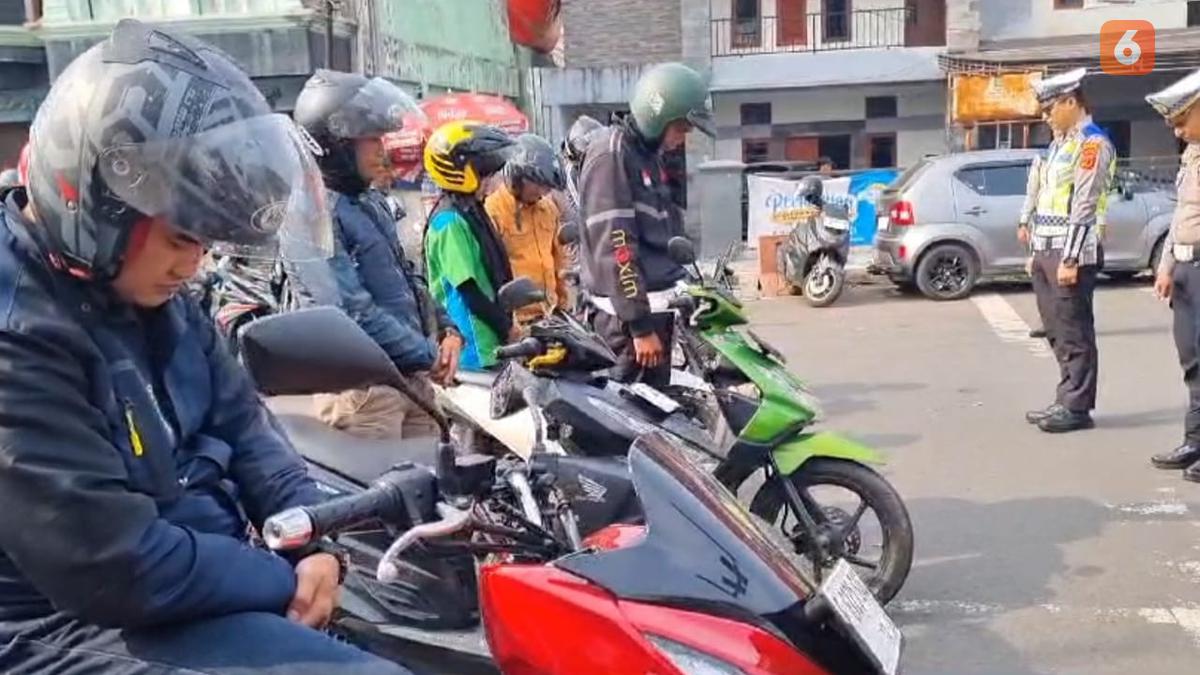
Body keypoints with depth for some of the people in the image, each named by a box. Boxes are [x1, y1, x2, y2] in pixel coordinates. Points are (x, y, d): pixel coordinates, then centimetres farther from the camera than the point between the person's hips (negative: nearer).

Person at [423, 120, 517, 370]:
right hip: (474, 341, -10)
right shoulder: (450, 222, -17)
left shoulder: (471, 211, 12)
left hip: (489, 334, 10)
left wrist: (505, 320, 15)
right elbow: (468, 289, -20)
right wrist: (506, 326, -15)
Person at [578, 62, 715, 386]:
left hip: (658, 302, 10)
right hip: (627, 313, -10)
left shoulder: (649, 156, 17)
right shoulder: (611, 152, -13)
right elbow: (614, 245, -20)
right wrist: (640, 324, -22)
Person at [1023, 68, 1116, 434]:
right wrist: (1037, 251, 19)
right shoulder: (1063, 143, 19)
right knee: (1058, 332, 12)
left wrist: (1070, 259, -20)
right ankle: (1067, 401, 20)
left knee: (1074, 333, -4)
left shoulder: (1092, 143, -10)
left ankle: (1076, 407, 2)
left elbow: (1085, 206, -17)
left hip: (1070, 255, -9)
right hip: (1048, 253, 9)